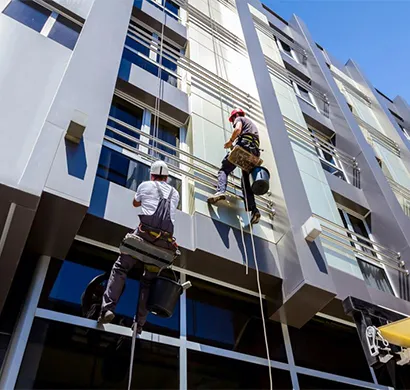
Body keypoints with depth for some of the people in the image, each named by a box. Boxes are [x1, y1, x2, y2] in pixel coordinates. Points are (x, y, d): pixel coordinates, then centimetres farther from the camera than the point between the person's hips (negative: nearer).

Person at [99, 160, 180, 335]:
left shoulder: (145, 185, 16)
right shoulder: (175, 193, 23)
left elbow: (135, 204, 34)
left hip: (145, 234, -3)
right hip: (165, 241, 3)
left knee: (120, 268, 8)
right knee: (148, 280, 13)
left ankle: (108, 307, -8)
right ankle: (139, 323, 10)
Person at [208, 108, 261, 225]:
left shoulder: (239, 119, 16)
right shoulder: (252, 123, 40)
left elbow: (238, 129, -9)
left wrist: (230, 141, 2)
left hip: (244, 145, -7)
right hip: (254, 152, 7)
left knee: (224, 170, -7)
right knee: (246, 181, 4)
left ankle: (220, 191, -35)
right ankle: (254, 210, -11)